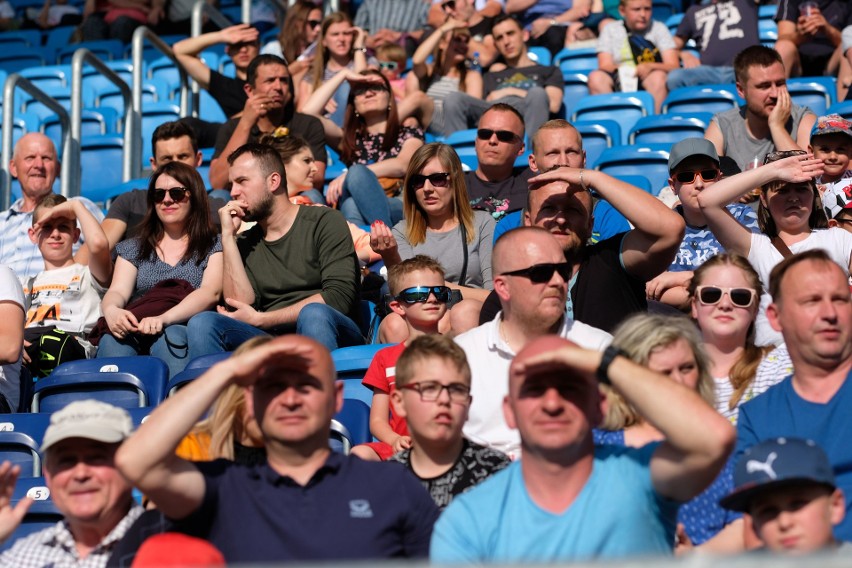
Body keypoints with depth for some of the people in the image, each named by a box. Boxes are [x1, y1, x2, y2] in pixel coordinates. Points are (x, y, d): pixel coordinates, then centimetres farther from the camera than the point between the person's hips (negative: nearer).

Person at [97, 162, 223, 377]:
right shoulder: (133, 248, 26)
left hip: (187, 333, -2)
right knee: (112, 338, -33)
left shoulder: (214, 246, 16)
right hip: (137, 334, 2)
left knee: (171, 336, -38)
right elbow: (118, 291, 9)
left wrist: (164, 318, -23)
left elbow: (211, 292, -3)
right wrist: (111, 310, -20)